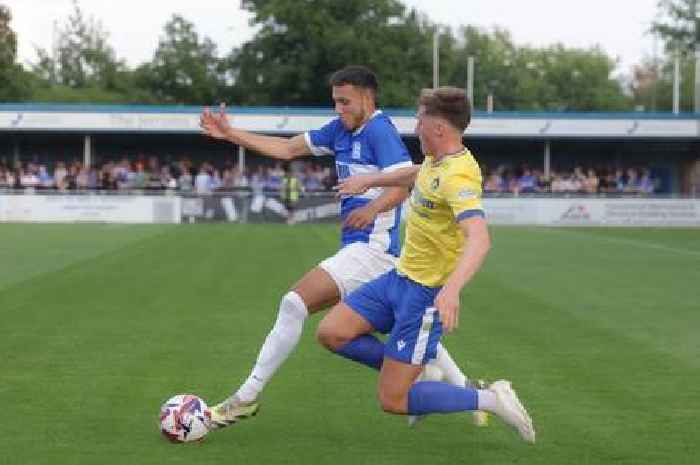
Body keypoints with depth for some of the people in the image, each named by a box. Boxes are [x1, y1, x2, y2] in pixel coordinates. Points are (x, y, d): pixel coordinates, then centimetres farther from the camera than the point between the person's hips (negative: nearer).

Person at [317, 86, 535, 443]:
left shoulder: (458, 176, -26)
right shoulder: (437, 160, 3)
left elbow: (479, 239, -42)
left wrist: (452, 289, -56)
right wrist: (369, 180, 36)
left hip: (427, 293, -9)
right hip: (400, 277, 9)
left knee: (392, 401, -7)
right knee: (331, 333, 4)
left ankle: (490, 400, 4)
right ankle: (415, 374, 16)